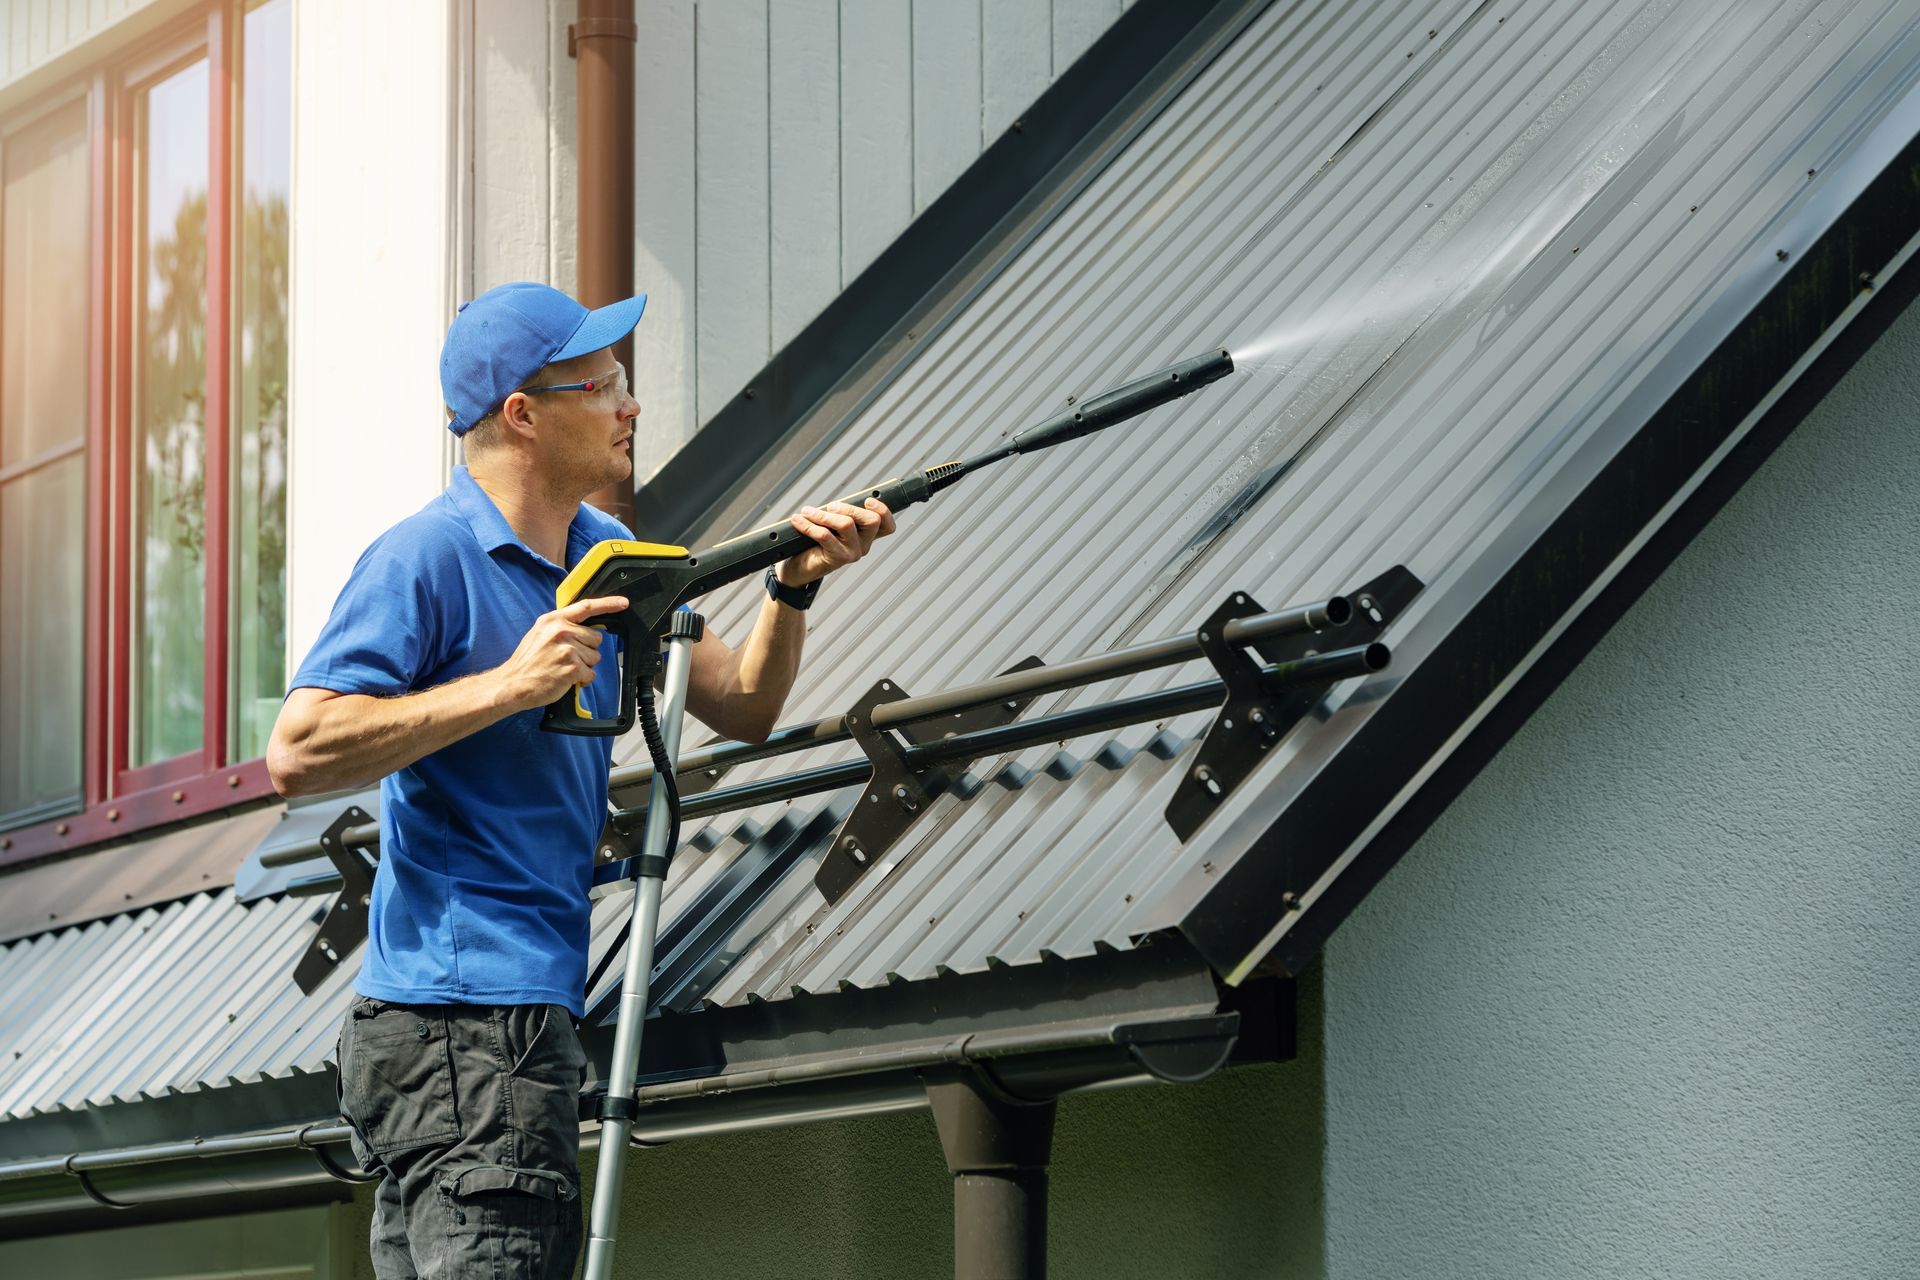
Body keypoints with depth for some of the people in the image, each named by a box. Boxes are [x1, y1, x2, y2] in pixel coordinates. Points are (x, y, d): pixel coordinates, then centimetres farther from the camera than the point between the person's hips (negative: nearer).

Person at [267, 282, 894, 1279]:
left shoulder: (604, 555, 16)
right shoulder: (425, 559, -11)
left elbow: (742, 707, 18)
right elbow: (298, 755, -19)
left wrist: (793, 585, 0)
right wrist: (510, 684, -21)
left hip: (533, 1007, 9)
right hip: (460, 1021, -9)